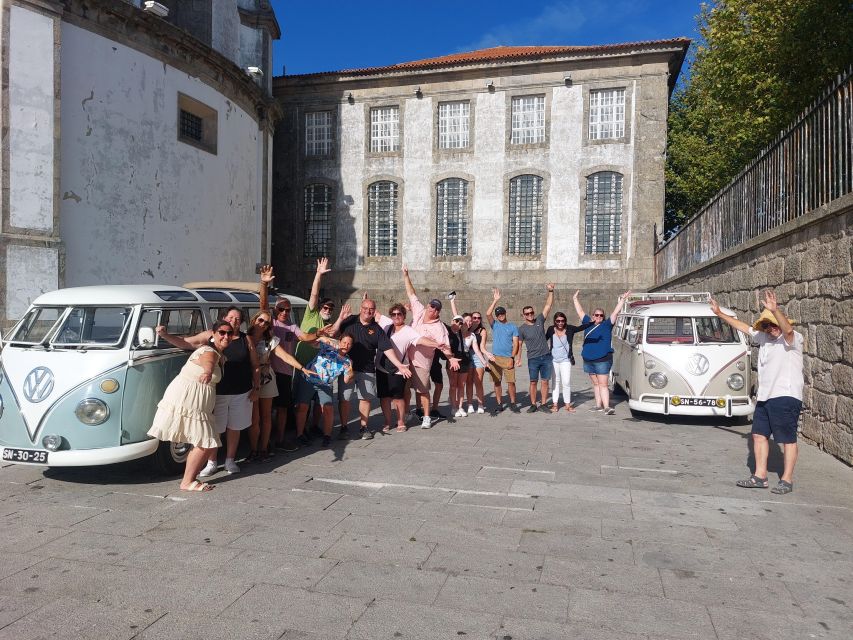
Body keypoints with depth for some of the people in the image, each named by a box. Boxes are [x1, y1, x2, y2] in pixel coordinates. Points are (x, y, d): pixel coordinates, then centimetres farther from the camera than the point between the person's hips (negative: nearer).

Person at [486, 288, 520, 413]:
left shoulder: (513, 327, 8)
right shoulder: (495, 325, 10)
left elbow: (516, 343, 2)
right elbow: (488, 314, -7)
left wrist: (512, 358, -8)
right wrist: (495, 300, -8)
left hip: (508, 358, -1)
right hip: (495, 358, 1)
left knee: (511, 381, -3)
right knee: (497, 382, 3)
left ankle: (513, 404, 11)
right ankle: (499, 405, 12)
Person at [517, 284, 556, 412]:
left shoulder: (539, 320, 4)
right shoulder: (522, 329, -1)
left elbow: (548, 305, 0)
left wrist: (550, 291, -10)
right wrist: (518, 359, -6)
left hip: (546, 357, 2)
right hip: (533, 359, -2)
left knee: (545, 381, 4)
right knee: (533, 382, 1)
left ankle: (543, 404, 10)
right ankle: (533, 405, 10)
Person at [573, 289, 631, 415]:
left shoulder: (606, 324, 0)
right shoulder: (588, 323, 11)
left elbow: (616, 312, -4)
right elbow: (580, 311, 20)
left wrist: (622, 300, -8)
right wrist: (575, 299, 26)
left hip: (603, 360, -5)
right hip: (588, 360, 5)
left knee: (603, 384, -8)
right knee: (595, 383, 12)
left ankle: (607, 407, -10)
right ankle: (598, 405, 19)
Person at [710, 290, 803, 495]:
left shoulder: (793, 339, -7)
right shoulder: (764, 338, 14)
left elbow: (787, 329, -30)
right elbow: (743, 326, 24)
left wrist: (775, 310, -45)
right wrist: (720, 314, 25)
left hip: (786, 396, -8)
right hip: (764, 396, 8)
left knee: (788, 440, 1)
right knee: (759, 435, 9)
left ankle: (787, 480, 9)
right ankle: (760, 476, 16)